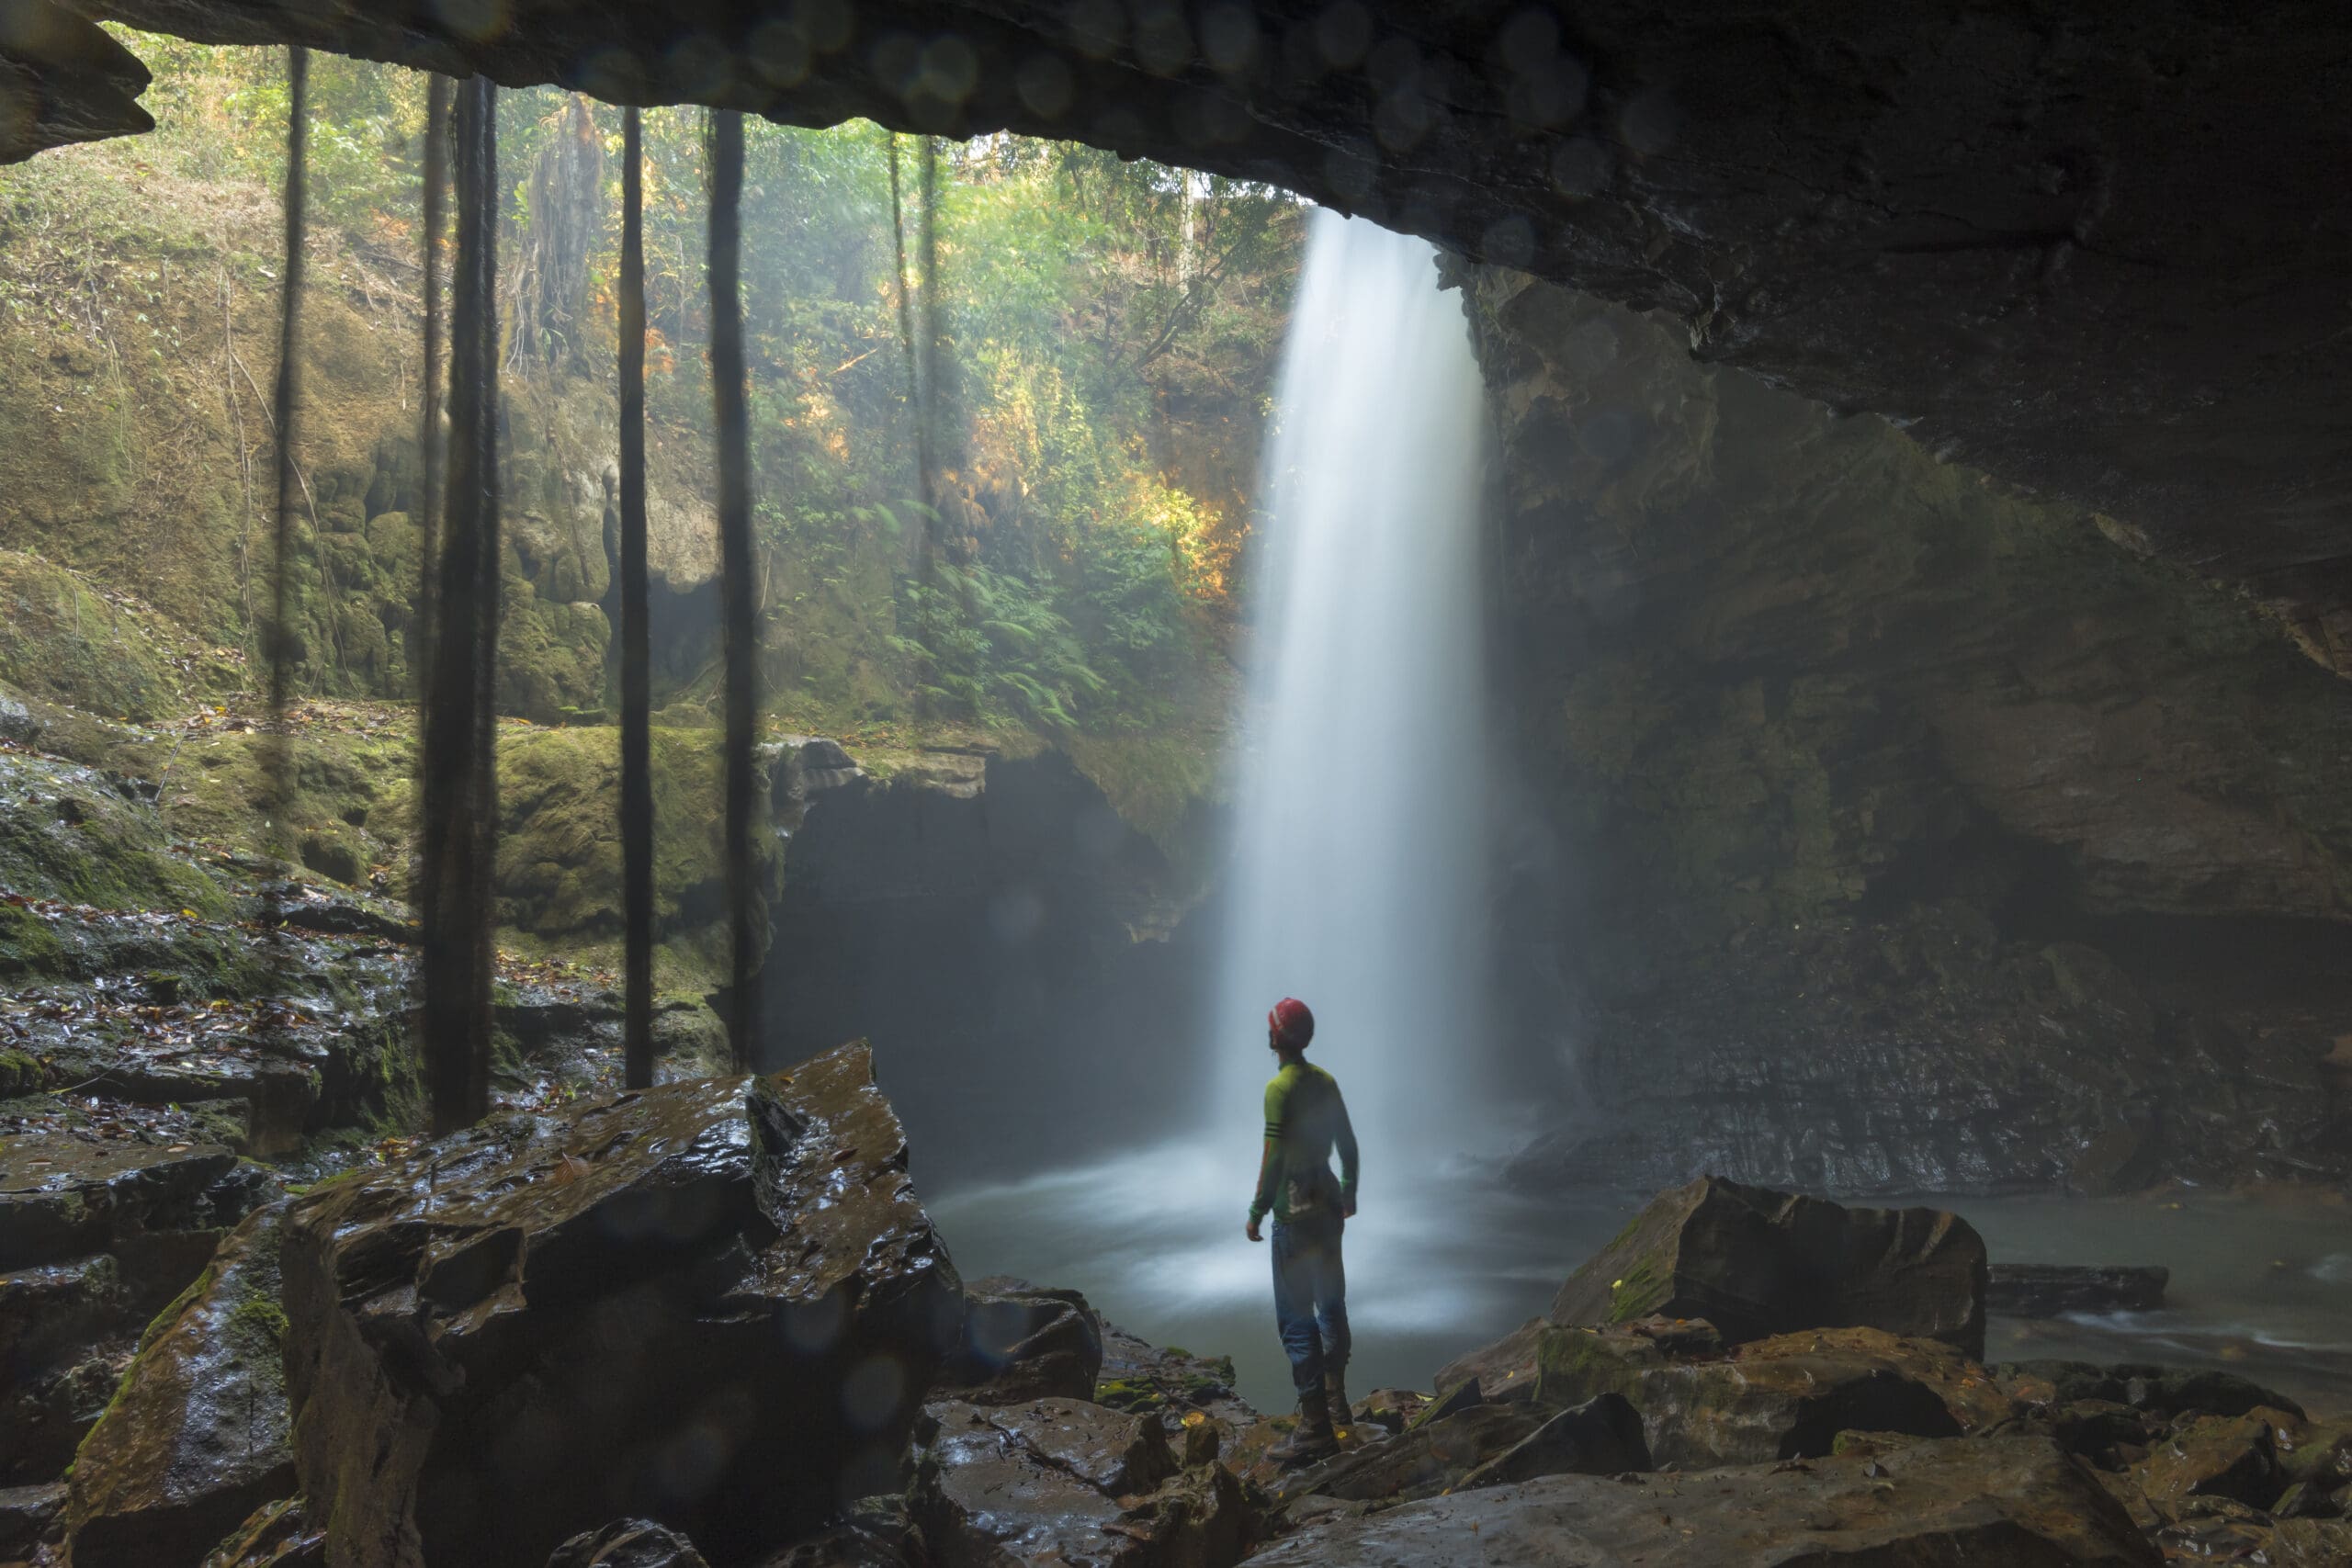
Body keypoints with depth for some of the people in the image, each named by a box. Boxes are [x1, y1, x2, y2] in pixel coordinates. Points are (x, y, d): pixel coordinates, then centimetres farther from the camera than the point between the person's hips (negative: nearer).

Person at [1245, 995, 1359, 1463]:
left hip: (1295, 1213, -8)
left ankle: (1316, 1428, -7)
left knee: (1296, 1318, -5)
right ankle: (1337, 1403, 32)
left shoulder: (1279, 1087, -15)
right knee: (1331, 1305, 20)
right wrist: (1349, 1192, 27)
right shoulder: (1326, 1081, 6)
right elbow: (1348, 1144, 14)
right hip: (1329, 1206, 8)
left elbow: (1273, 1157, -19)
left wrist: (1257, 1212, -12)